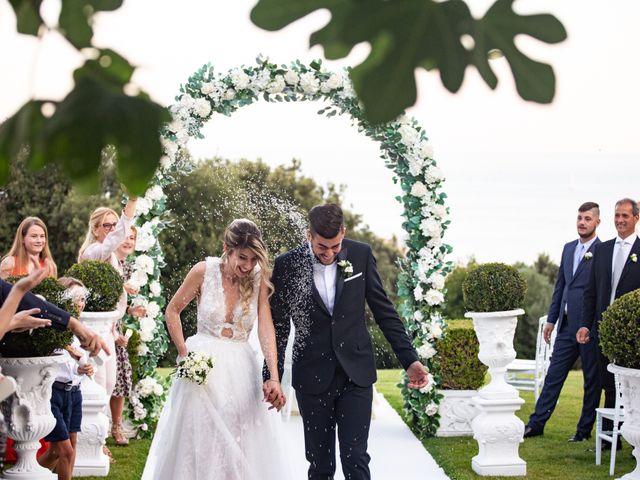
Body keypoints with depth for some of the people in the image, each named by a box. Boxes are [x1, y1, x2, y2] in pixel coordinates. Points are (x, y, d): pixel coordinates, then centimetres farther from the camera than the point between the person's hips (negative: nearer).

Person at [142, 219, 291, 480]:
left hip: (241, 368, 1)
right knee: (198, 441, 6)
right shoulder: (204, 271, -9)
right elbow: (172, 311, 3)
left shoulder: (259, 278, -7)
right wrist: (184, 353, -4)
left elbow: (266, 327, -16)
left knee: (243, 445, 5)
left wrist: (274, 378, -26)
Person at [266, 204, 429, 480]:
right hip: (312, 377, 0)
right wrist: (272, 377, -1)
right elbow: (279, 326, 2)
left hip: (356, 373, 0)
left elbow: (384, 310, 3)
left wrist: (410, 360, -2)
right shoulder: (286, 265, -5)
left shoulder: (361, 255, -2)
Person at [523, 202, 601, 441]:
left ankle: (584, 429, 14)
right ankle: (537, 423, 12)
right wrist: (551, 319, 14)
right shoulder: (568, 248, 13)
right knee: (554, 375, 8)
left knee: (592, 381, 6)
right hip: (567, 325, 6)